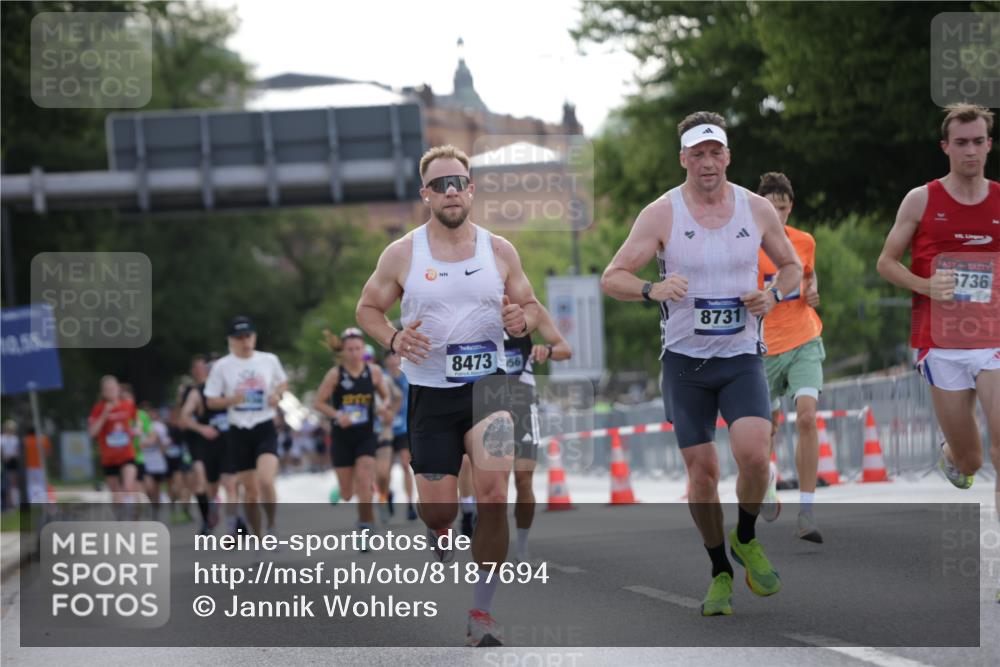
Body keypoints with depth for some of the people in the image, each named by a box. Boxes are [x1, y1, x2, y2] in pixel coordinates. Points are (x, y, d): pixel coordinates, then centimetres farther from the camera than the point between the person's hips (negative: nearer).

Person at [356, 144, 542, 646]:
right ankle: (443, 555, 40)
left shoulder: (499, 250, 3)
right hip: (430, 392, 0)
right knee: (437, 510, 0)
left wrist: (523, 320, -11)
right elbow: (367, 308, 8)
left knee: (494, 493, -19)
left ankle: (481, 615, -10)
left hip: (489, 384, 0)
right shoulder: (402, 253, 0)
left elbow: (530, 305, 13)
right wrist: (394, 339, -13)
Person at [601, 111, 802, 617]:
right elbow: (612, 278, -7)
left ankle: (746, 539, 8)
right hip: (685, 360, -1)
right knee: (702, 470, 1)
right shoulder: (661, 214, -5)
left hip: (742, 357, 1)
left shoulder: (757, 210, 2)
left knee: (753, 454, -20)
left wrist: (773, 296, -5)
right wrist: (653, 289, -27)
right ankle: (720, 573, 20)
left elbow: (791, 265, 17)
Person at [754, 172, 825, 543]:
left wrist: (812, 292, 2)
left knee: (807, 417, -18)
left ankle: (806, 513, -18)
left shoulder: (804, 242, 2)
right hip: (765, 347, -1)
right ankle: (767, 477, 48)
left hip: (804, 343, 1)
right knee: (768, 426, 13)